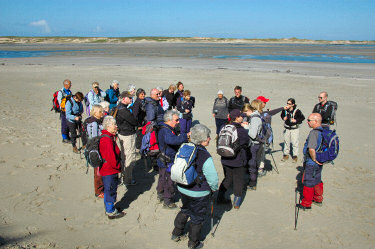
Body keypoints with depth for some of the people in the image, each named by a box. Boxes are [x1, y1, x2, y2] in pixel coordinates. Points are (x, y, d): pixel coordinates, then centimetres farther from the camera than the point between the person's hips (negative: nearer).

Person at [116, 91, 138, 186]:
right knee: (130, 157, -2)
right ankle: (128, 180, 5)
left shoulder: (119, 107, 10)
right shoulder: (123, 110, -23)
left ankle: (125, 175, 34)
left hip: (122, 133, 11)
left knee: (124, 156, 21)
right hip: (128, 135, -11)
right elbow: (133, 121, -20)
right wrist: (138, 123, -1)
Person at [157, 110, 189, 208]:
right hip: (167, 162, -11)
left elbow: (174, 142, 18)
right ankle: (167, 202, 17)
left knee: (163, 178, 26)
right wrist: (186, 136, -43)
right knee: (168, 181, 3)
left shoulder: (168, 129, 8)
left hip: (163, 161, 11)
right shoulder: (165, 130, -27)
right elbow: (173, 140, -46)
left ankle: (160, 195, 44)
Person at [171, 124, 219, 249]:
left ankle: (176, 233, 45)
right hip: (199, 193, -6)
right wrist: (214, 188, 0)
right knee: (197, 217, 16)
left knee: (185, 210, 30)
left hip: (183, 189, 6)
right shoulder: (205, 157, -28)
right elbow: (213, 178, -23)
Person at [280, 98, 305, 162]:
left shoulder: (297, 111, -15)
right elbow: (282, 115, 13)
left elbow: (302, 117, -7)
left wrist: (296, 120, -21)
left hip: (295, 129, -3)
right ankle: (286, 155, 26)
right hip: (286, 128, 4)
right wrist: (283, 118, -7)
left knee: (294, 142, -1)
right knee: (286, 142, 13)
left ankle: (295, 156, 12)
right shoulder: (285, 110, -6)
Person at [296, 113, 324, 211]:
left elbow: (311, 149, -36)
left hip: (311, 163, -8)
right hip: (320, 163, 8)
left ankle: (306, 204, 16)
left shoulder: (314, 132, -25)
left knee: (308, 183, 5)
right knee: (317, 181, 22)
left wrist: (314, 159, -21)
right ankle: (318, 199, 38)